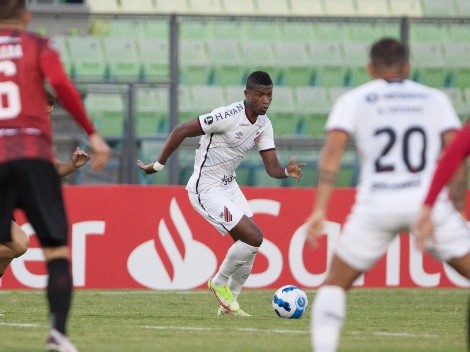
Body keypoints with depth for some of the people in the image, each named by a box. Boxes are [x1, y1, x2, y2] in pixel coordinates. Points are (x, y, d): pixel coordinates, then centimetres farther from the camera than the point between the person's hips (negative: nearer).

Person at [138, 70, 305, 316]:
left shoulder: (263, 125, 2)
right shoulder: (229, 116, -23)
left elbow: (271, 166, 1)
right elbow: (181, 131, -19)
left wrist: (287, 172, -23)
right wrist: (158, 165, -12)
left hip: (229, 185, 9)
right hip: (206, 188, -9)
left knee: (248, 245, 8)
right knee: (253, 238, -16)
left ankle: (228, 302, 23)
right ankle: (220, 283, 6)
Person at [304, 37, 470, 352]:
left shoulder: (353, 100, 12)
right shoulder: (435, 99, 15)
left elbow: (333, 151, -2)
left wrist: (320, 210, -7)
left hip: (376, 208, 0)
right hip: (427, 202, 0)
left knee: (335, 285, 17)